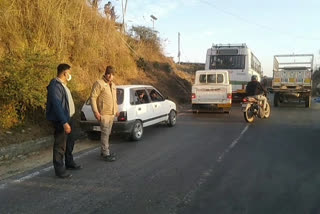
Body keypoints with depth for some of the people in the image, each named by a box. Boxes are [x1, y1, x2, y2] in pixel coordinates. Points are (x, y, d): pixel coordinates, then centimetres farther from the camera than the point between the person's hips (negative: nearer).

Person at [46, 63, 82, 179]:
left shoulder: (62, 84, 13)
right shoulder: (55, 85, -20)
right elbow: (57, 105, -28)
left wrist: (68, 120, 18)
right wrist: (64, 122, -31)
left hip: (68, 118, 11)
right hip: (61, 120, -11)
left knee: (70, 142, 21)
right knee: (60, 145, -2)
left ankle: (69, 163, 37)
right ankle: (59, 169, 9)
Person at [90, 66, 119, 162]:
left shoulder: (113, 85, 15)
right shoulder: (99, 83, -10)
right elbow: (93, 97, -15)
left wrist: (116, 109, 23)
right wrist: (96, 112, -20)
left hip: (112, 113, 8)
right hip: (104, 113, -8)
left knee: (107, 133, 14)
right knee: (105, 133, -7)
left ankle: (104, 150, 25)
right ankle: (106, 154, -1)